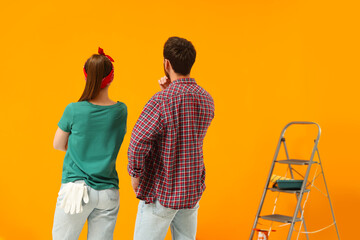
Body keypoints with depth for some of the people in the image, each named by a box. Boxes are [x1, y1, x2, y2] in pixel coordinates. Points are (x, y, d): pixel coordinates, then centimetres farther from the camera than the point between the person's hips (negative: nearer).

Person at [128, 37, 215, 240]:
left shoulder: (162, 100, -20)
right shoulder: (206, 99, 1)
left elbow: (138, 142, -24)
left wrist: (136, 174, -8)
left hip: (161, 191, -6)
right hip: (193, 189, 6)